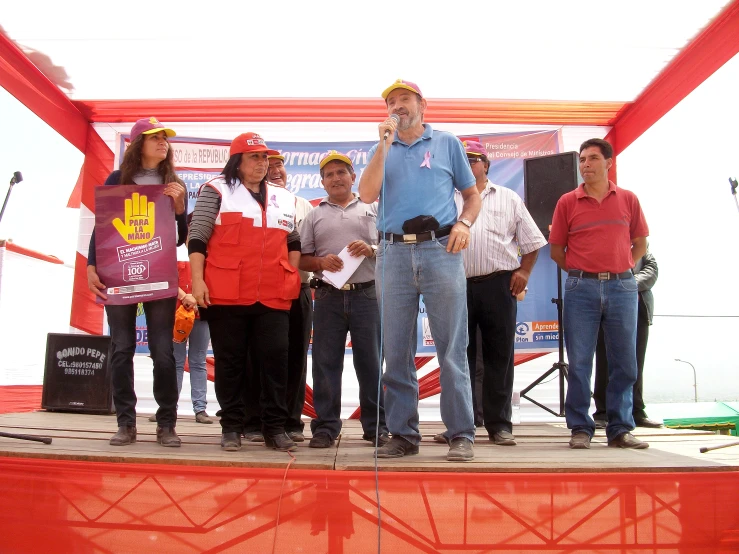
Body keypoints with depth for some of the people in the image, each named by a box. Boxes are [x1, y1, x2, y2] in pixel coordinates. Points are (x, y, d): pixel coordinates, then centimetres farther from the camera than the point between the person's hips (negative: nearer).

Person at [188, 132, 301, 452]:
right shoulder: (216, 191, 4)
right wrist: (197, 279, -10)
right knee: (229, 361, 4)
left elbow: (294, 243, 23)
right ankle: (231, 427, 14)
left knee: (275, 360, 1)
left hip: (273, 296, 3)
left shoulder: (284, 199, 18)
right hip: (226, 294, -3)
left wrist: (292, 275, 9)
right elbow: (197, 238, -2)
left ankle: (275, 428, 9)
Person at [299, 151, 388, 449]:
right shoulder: (315, 216, 15)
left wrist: (371, 250, -10)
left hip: (366, 294, -1)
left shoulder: (372, 209, 12)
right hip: (329, 298, 1)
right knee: (326, 363, 2)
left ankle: (376, 426, 12)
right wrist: (321, 262, -9)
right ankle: (325, 427, 9)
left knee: (370, 362, 3)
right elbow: (301, 259, 11)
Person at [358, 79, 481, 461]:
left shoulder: (447, 143, 13)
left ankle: (461, 435, 3)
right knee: (397, 351, 4)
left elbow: (472, 194, 14)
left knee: (452, 348, -3)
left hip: (440, 250, -2)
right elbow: (367, 195, 0)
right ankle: (403, 433, 13)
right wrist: (384, 145, -3)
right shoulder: (381, 150, 17)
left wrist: (464, 223, -6)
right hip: (393, 253, 2)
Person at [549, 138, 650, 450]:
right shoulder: (567, 202, 5)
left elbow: (640, 243, 15)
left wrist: (621, 268, 6)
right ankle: (580, 428, 9)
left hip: (622, 286, 1)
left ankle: (620, 429, 14)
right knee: (579, 362, 0)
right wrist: (580, 272, 3)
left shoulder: (628, 200, 8)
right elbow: (556, 250, 8)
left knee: (624, 361, 4)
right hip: (581, 288, -1)